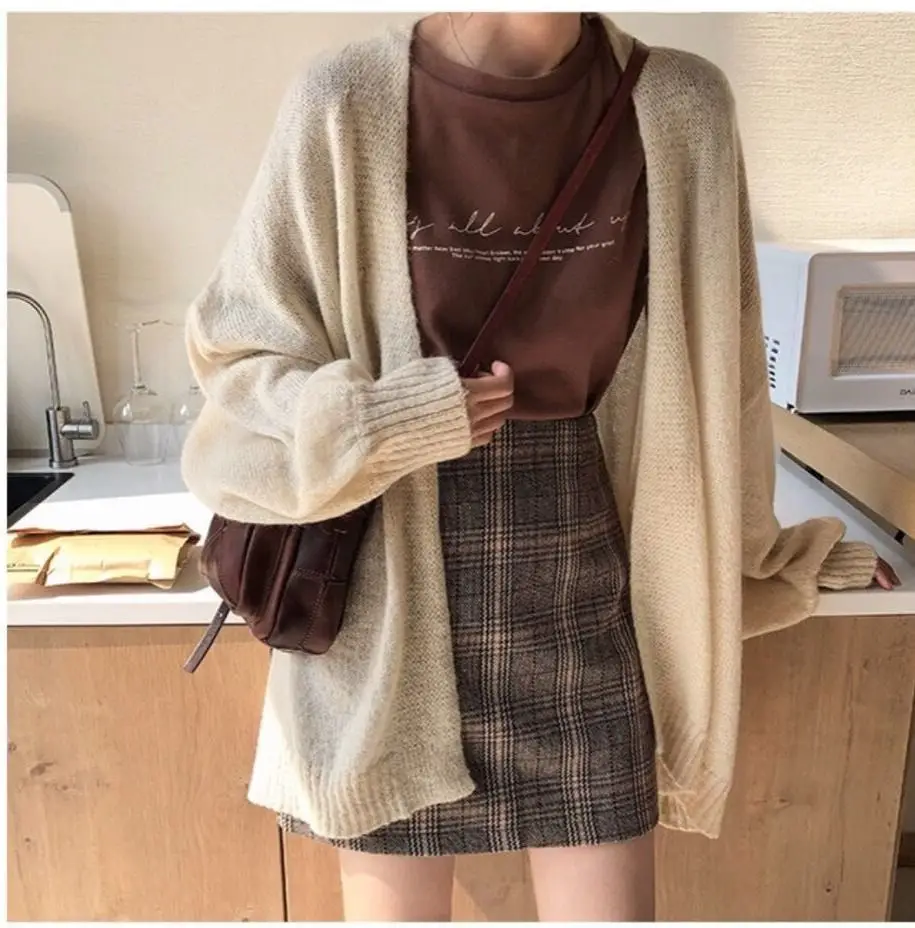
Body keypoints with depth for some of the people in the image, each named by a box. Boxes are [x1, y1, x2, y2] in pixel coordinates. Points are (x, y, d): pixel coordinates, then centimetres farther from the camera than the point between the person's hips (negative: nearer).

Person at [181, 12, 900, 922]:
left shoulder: (678, 110, -3)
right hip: (398, 602, -1)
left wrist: (753, 550, 18)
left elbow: (714, 378, 8)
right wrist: (384, 422, -19)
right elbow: (235, 366, -2)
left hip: (580, 596, 2)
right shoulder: (347, 107, -9)